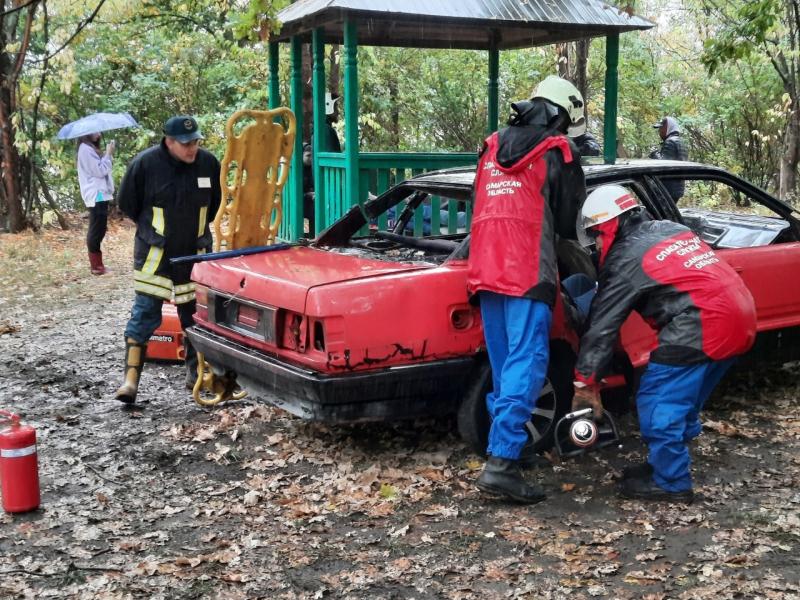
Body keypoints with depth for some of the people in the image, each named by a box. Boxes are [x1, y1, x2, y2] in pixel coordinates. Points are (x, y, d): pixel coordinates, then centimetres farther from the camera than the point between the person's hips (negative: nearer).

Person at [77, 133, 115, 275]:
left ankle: (96, 263, 18)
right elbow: (100, 171, -15)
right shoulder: (86, 149, -11)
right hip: (96, 195, -10)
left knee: (96, 230, 12)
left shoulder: (90, 149, 20)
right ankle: (96, 265, -7)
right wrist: (108, 154, -7)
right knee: (97, 230, -9)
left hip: (99, 194, 10)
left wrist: (107, 155, 8)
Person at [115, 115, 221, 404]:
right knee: (145, 311, -7)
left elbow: (215, 202, 15)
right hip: (155, 253, -3)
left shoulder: (208, 163, -4)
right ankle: (131, 377, -6)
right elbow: (127, 202, 0)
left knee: (195, 313, 10)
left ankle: (196, 373, 23)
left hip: (195, 252, 3)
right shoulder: (145, 163, -13)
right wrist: (151, 229, 8)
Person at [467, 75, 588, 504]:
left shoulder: (493, 147, 18)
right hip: (527, 272, -6)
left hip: (484, 270, 7)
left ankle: (508, 442, 20)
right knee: (526, 365, -9)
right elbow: (571, 221, 7)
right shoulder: (556, 154, 1)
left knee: (504, 367, 15)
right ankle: (501, 462, -17)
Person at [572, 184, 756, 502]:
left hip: (703, 326, -9)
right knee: (684, 396, 20)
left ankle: (671, 481, 6)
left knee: (658, 402, 0)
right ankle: (668, 462, 30)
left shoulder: (625, 259, -2)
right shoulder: (671, 229, 21)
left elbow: (602, 325, -1)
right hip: (741, 319, 9)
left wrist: (585, 381, 4)